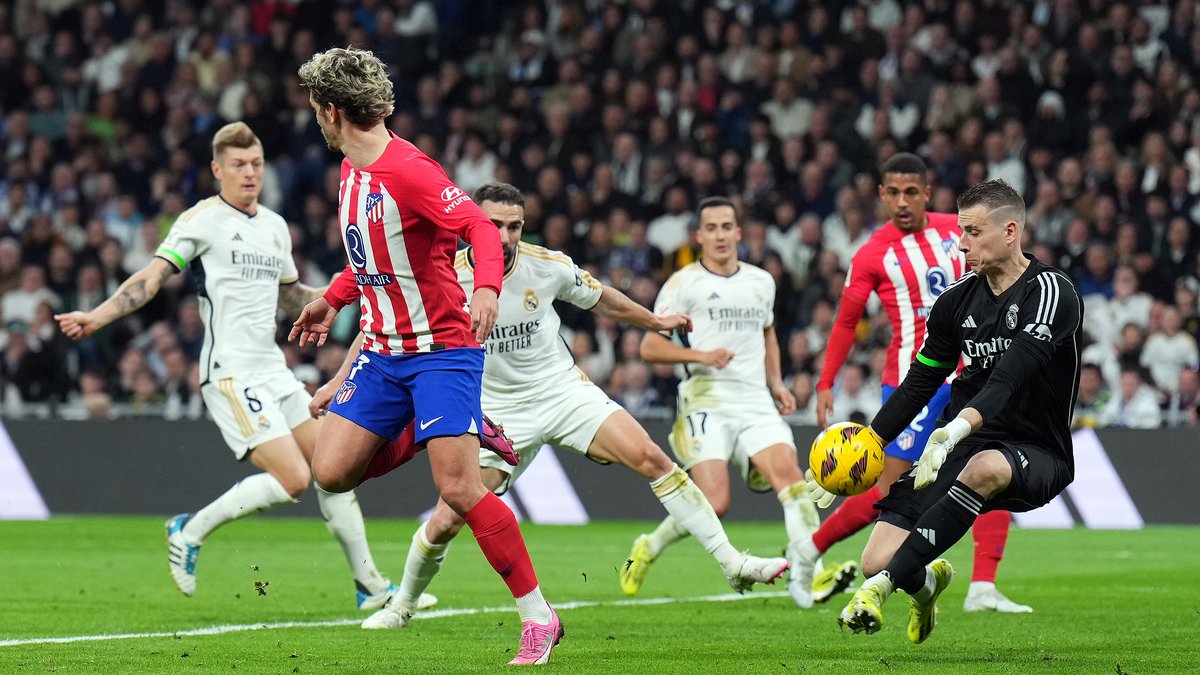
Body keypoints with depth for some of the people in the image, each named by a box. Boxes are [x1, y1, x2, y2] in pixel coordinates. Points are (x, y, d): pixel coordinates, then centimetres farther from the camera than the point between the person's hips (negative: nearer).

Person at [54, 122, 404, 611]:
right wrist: (99, 316, -25)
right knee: (291, 478, -17)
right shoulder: (203, 220, -6)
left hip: (273, 369, 7)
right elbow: (154, 276, -13)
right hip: (231, 373, -7)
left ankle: (371, 586, 14)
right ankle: (190, 532, 0)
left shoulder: (274, 226, 15)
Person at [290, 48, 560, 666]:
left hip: (441, 348, -8)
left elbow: (480, 227, -26)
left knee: (459, 489, -17)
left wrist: (486, 289, -42)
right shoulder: (352, 171, 10)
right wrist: (333, 300, 27)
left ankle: (539, 618, -8)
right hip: (383, 352, 8)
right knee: (330, 471, -3)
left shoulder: (406, 170, -18)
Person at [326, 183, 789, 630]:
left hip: (565, 391, 1)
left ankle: (732, 563, -12)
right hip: (498, 412, -1)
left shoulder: (549, 266, -10)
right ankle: (403, 606, 22)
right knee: (445, 523, -8)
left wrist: (655, 321, 25)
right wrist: (339, 383, -9)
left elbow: (601, 300, 11)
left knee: (650, 457, -17)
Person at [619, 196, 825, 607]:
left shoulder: (761, 282, 17)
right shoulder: (684, 283, 1)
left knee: (789, 473, -21)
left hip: (756, 404, 4)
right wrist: (701, 355, -15)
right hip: (706, 402, -4)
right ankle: (648, 549, 10)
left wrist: (776, 383, 20)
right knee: (714, 504, -17)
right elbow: (650, 347, -1)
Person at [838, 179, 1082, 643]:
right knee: (876, 559, -12)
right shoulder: (957, 300, 8)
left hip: (1037, 454, -5)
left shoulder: (1052, 292, -12)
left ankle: (883, 584, -36)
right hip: (961, 447, 5)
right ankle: (926, 580, 27)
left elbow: (1013, 372, -27)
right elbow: (921, 382, 18)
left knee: (986, 467, -43)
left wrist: (959, 426, -42)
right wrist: (869, 441, 8)